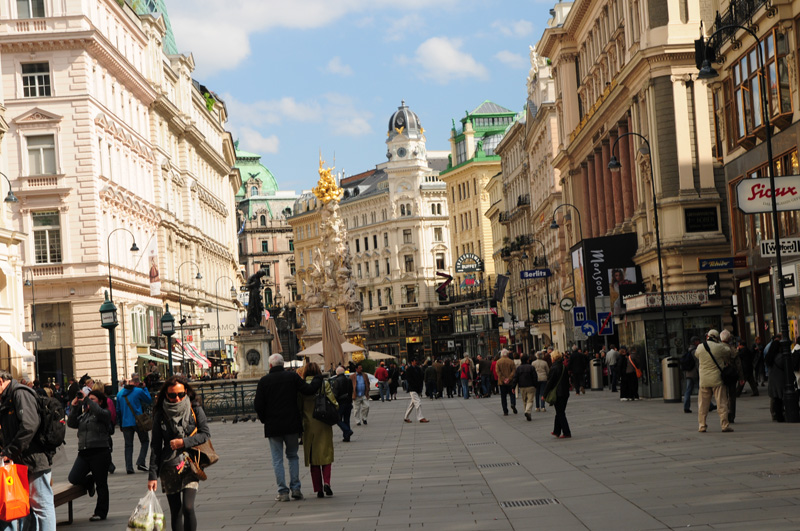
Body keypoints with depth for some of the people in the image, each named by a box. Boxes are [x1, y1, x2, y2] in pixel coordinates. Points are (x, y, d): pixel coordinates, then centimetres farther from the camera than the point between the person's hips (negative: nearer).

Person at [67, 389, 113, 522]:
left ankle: (101, 513, 11)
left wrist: (87, 400, -11)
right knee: (73, 478, -8)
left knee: (101, 485, 2)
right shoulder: (84, 415, 18)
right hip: (83, 452, 6)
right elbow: (71, 423, 8)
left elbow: (98, 412, -22)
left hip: (100, 452, -5)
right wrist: (74, 407, -1)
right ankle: (89, 481, 24)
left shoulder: (105, 413, 0)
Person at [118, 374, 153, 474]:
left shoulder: (120, 394, 8)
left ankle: (129, 467, -1)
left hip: (126, 423, 4)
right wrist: (144, 388, 11)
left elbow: (118, 410, 14)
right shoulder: (139, 391, -8)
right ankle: (141, 462, -6)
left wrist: (120, 424, 22)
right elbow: (149, 400, 5)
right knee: (145, 441, 10)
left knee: (128, 445, 7)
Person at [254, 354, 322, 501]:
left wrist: (264, 419, 13)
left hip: (273, 426, -1)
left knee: (277, 460, 5)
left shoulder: (264, 381, -3)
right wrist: (319, 380, 12)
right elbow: (309, 390, -6)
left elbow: (258, 405, -4)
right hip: (292, 425, 1)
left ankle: (283, 491, 1)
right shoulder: (293, 376, -2)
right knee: (293, 456, 15)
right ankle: (295, 488, 8)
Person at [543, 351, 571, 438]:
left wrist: (545, 394, -7)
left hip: (557, 394, -7)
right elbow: (568, 380, 11)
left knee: (560, 413, -1)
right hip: (565, 393, 7)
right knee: (560, 412, 17)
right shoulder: (564, 366, 5)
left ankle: (566, 433, -3)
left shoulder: (554, 368, -16)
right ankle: (556, 431, 27)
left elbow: (550, 382, -14)